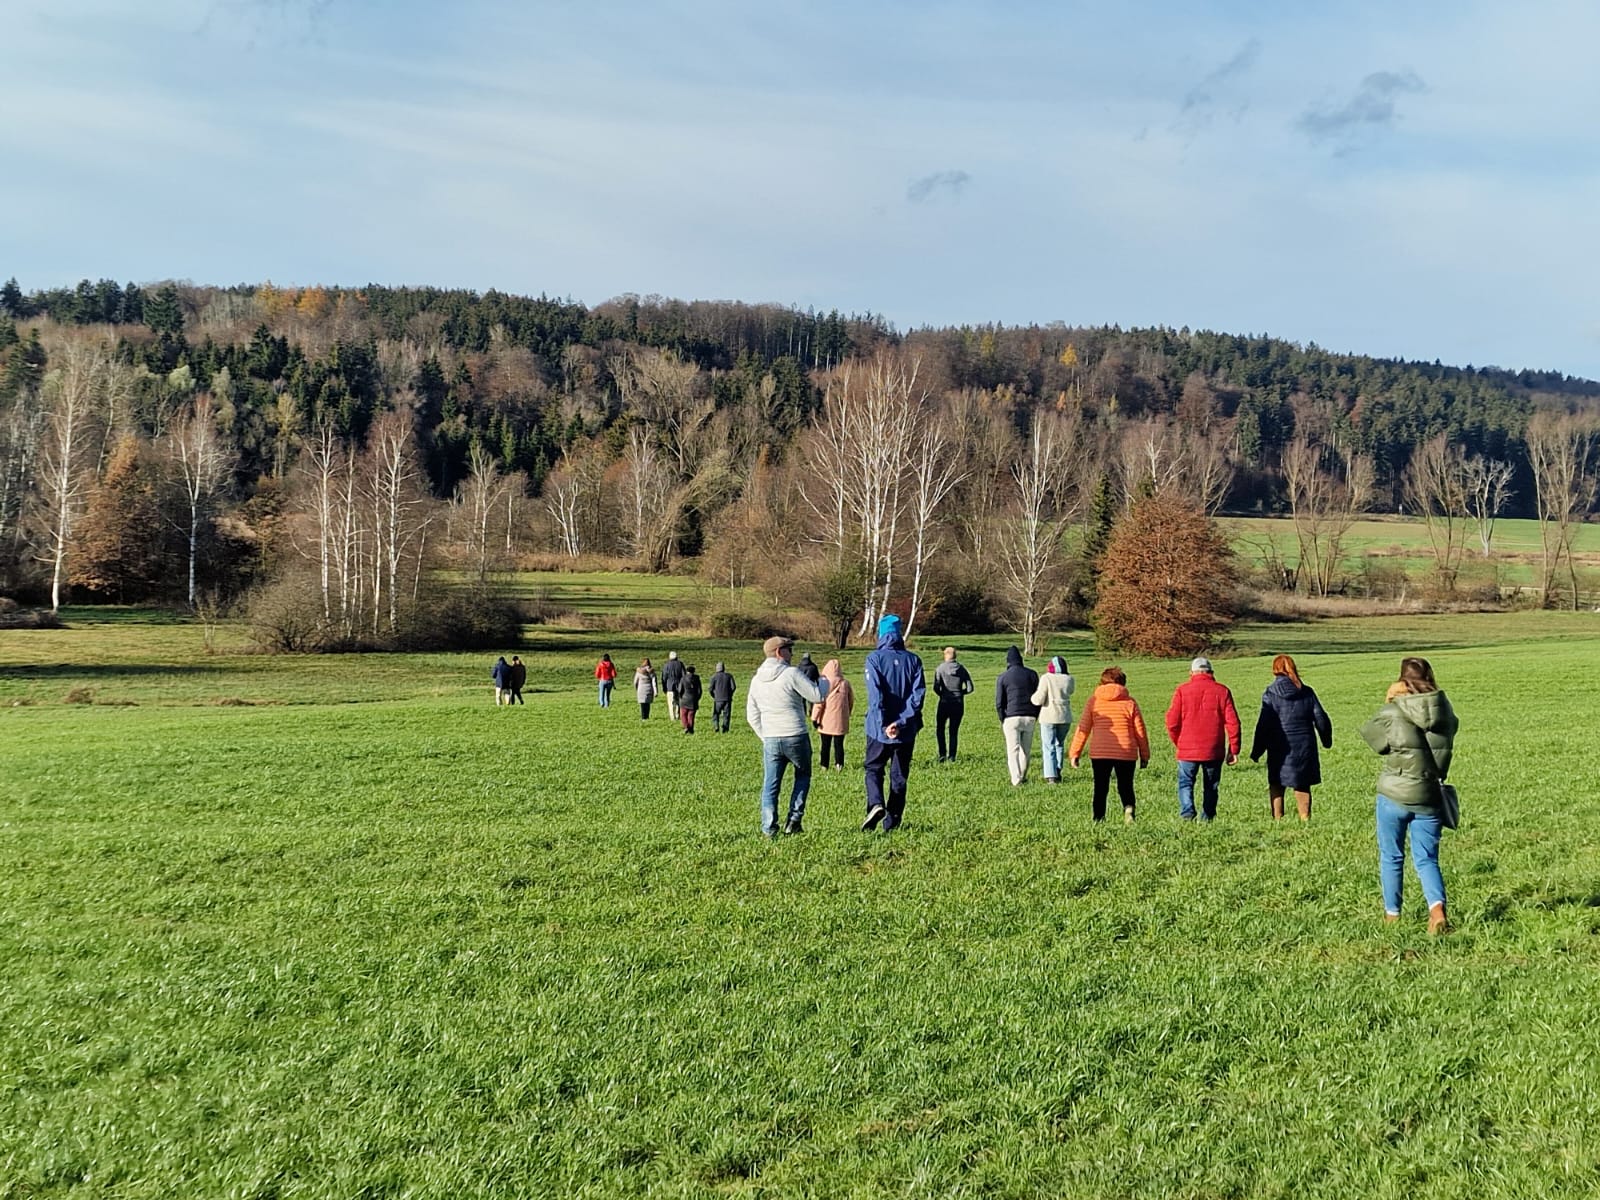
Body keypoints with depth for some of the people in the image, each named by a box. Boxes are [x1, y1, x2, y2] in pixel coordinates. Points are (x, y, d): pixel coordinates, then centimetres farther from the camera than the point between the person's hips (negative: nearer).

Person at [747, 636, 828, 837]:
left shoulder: (756, 680, 9)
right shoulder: (791, 674, -12)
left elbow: (752, 716, 12)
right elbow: (816, 696, -10)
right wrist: (826, 683, 10)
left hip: (770, 740, 4)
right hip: (796, 737, -4)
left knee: (770, 785, 7)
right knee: (803, 776, 17)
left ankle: (768, 829, 2)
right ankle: (794, 820, 8)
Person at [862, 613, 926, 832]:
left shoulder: (874, 658, -6)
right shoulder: (913, 660, 4)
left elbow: (875, 693, -16)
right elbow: (919, 693, -6)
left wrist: (884, 724, -18)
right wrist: (902, 721, -10)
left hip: (880, 729, -3)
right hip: (907, 730, 3)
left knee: (873, 768, 13)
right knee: (899, 775, 12)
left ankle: (876, 804, -13)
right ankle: (892, 822, 13)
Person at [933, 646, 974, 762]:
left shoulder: (940, 668, -5)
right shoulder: (961, 669, 3)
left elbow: (935, 687, -12)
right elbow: (969, 688, 0)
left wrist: (941, 694, 8)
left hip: (945, 703, -2)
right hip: (959, 704, 2)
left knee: (939, 729, 13)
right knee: (954, 731, 10)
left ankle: (942, 754, 2)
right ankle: (951, 757, 8)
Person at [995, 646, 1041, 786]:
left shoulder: (1002, 677, 0)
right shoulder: (1032, 674, 7)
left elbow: (999, 702, -1)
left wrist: (1002, 720, 9)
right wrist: (1036, 716, 15)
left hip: (1011, 718, -3)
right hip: (1029, 717, 3)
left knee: (1013, 750, -1)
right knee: (1026, 749, 13)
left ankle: (1016, 780, -9)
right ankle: (1023, 776, 19)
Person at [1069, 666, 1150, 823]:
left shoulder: (1093, 700, 5)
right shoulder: (1130, 702, 4)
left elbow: (1083, 728, 3)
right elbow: (1140, 731, 7)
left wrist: (1074, 753, 6)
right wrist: (1145, 755, 15)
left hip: (1099, 752, 0)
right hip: (1126, 752, 0)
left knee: (1100, 787, 10)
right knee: (1125, 786, 11)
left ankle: (1098, 818, 1)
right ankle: (1128, 807, -16)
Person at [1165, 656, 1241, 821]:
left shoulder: (1182, 690, -1)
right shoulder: (1222, 691, 3)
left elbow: (1172, 721, -3)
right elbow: (1233, 722, -1)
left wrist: (1178, 742, 12)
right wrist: (1234, 749, 4)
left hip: (1188, 750, -1)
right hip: (1214, 751, 1)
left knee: (1185, 783, 5)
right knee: (1210, 787, 14)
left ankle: (1187, 812, -17)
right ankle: (1207, 818, 13)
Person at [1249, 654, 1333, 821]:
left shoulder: (1270, 694, -8)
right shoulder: (1307, 693, 2)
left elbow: (1264, 725, -10)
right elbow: (1321, 719, 6)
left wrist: (1256, 752, -4)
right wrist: (1327, 741, 23)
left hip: (1280, 750, -3)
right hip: (1304, 748, 3)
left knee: (1276, 786, 8)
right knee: (1302, 786, 12)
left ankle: (1277, 819, 3)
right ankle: (1305, 819, 9)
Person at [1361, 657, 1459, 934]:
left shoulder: (1392, 713, -14)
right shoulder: (1445, 712, -4)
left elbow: (1368, 733, 2)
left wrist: (1388, 702, 5)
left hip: (1393, 796, -2)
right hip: (1430, 798, 2)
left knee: (1391, 857, 15)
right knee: (1427, 859, 10)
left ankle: (1391, 913, 24)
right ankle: (1437, 907, -14)